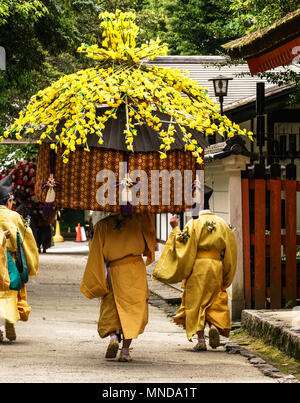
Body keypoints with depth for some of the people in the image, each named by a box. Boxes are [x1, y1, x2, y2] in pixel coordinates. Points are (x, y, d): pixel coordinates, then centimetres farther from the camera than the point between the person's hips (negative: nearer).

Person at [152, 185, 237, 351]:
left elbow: (182, 244, -12)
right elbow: (230, 249, 10)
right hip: (216, 268, 4)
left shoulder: (194, 224, -9)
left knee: (196, 302, 3)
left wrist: (175, 229, -2)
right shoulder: (222, 224, 6)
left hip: (197, 267, -4)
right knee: (214, 301, 13)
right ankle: (214, 326, -15)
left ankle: (200, 339, -1)